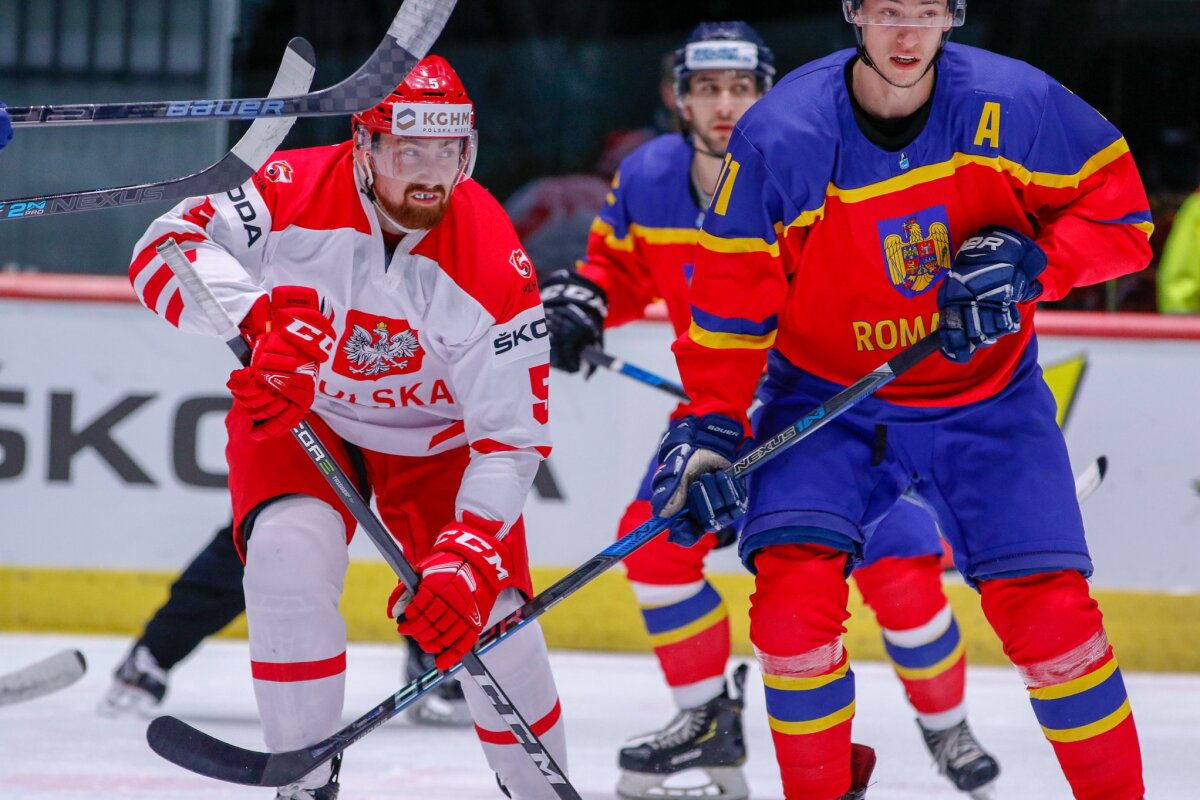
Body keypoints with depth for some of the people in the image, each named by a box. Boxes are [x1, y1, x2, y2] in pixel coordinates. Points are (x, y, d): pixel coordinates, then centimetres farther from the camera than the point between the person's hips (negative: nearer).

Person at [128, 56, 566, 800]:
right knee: (288, 558, -27)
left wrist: (466, 557, -37)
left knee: (489, 617, -10)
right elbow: (166, 249, -33)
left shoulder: (494, 263, -27)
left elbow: (512, 437, -25)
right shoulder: (295, 192, -27)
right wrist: (261, 318, -50)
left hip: (439, 437, 0)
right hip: (301, 415, 0)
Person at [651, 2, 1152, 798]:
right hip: (825, 396, -1)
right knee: (794, 586, -20)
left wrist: (1026, 261, -22)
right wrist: (712, 427, -13)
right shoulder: (780, 135, -17)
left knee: (1048, 608, -8)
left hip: (987, 398, 1)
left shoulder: (1016, 105, -16)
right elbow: (732, 296, -8)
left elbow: (1120, 209, -6)